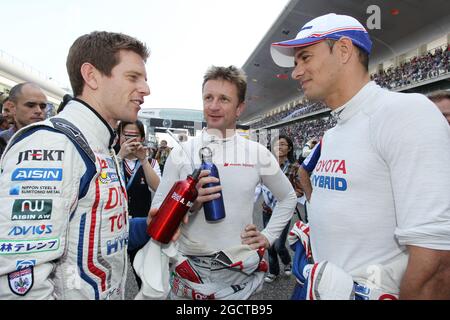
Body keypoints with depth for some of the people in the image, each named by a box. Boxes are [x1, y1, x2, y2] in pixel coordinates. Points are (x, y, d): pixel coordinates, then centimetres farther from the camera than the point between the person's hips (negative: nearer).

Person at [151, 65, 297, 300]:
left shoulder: (258, 153, -3)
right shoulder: (182, 152, -5)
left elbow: (288, 198, 11)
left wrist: (268, 236, 2)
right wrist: (190, 202, -21)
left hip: (240, 271, 1)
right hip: (190, 269, 0)